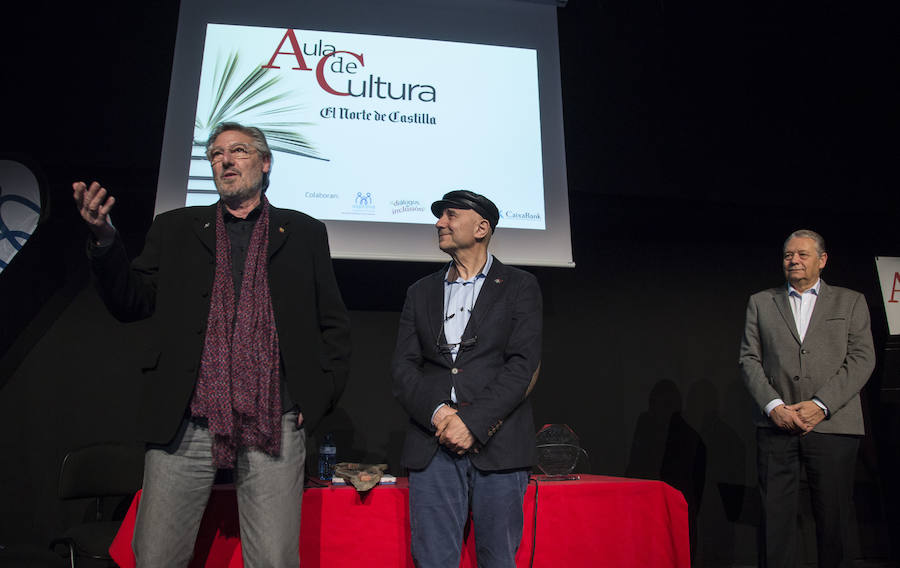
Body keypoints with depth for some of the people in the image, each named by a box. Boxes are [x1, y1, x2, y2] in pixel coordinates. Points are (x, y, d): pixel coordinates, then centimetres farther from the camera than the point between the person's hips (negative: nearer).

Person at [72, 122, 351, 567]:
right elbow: (131, 303, 9)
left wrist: (319, 396, 0)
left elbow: (333, 324, 11)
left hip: (274, 426, -1)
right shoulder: (174, 229, 14)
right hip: (184, 425, 2)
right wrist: (104, 238, -6)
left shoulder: (304, 233, 10)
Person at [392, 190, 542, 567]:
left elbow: (523, 365, -5)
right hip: (433, 444, 3)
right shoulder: (420, 292, 16)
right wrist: (436, 412, -11)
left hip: (497, 445, -2)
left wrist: (472, 422, -15)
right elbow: (403, 367, 7)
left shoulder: (519, 287, 6)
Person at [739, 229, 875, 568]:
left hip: (833, 425, 0)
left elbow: (862, 359, 1)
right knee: (776, 518, 1)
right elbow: (749, 359, 6)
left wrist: (820, 405, -10)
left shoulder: (851, 302, 12)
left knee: (833, 520, 4)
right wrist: (774, 406, -8)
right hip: (777, 425, 1)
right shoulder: (761, 303, 14)